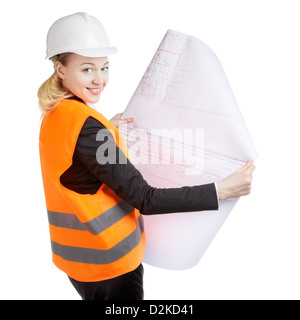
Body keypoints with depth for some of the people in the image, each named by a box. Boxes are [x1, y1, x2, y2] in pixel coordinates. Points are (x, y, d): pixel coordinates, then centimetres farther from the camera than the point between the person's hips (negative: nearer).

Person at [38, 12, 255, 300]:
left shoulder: (53, 116, 3)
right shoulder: (85, 124, -26)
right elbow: (145, 199, -28)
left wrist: (106, 129, 11)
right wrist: (223, 190, -26)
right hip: (109, 262, -9)